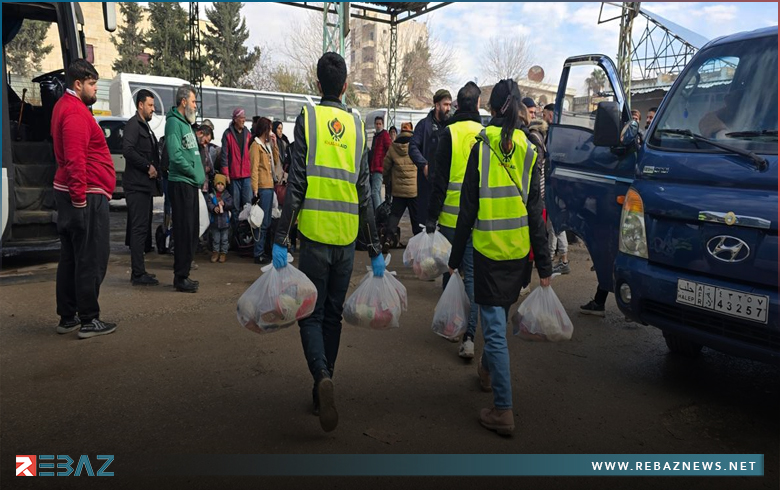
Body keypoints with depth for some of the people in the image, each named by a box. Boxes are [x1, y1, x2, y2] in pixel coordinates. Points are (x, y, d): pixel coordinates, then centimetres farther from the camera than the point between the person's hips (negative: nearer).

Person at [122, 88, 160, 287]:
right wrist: (148, 166, -17)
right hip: (136, 185, -10)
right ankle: (138, 274, -5)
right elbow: (127, 150, -22)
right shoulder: (133, 124, -9)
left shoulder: (146, 126, 21)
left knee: (142, 228, 13)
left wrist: (155, 168, 8)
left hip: (145, 185, 10)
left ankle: (138, 271, 21)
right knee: (139, 228, -9)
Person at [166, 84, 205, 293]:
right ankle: (180, 278, 0)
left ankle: (183, 274, 22)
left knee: (191, 232, 13)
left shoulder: (186, 123, 20)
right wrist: (194, 173, -10)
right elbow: (175, 155, -19)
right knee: (184, 231, -7)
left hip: (190, 184, 10)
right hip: (181, 183, -10)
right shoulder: (174, 122, -9)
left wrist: (200, 176, 9)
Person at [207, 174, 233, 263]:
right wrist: (214, 208, -27)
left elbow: (230, 205, -8)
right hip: (215, 220, 0)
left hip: (224, 220, 0)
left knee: (224, 239, 7)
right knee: (215, 238, 9)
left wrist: (224, 204, -25)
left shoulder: (227, 195, 1)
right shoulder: (211, 195, 1)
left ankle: (223, 253, 15)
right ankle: (215, 252, 18)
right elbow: (209, 204, -9)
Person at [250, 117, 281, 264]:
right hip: (262, 188, -9)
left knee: (266, 222, 14)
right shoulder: (256, 146, -7)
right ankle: (259, 255, -1)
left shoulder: (267, 145, 19)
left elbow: (276, 160, 16)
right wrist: (255, 190, -20)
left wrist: (274, 144, 11)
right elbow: (254, 169, -14)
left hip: (269, 186, 9)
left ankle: (262, 251, 22)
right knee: (262, 223, -7)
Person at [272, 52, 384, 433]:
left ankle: (322, 377, -19)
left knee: (311, 315, 5)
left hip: (315, 234, -3)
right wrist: (375, 250, 9)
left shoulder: (308, 117, -1)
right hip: (347, 237, 3)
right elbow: (365, 194, 6)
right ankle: (321, 393, 23)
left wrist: (280, 239, -8)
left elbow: (297, 183, -9)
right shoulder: (357, 125, 9)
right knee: (333, 315, 14)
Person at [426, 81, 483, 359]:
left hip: (451, 218, -2)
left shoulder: (450, 133, -5)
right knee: (473, 275, 3)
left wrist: (432, 217, -4)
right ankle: (468, 336, -2)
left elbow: (439, 178, -8)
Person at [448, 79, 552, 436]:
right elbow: (535, 213, 0)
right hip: (518, 250, 5)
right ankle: (487, 372, 46)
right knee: (500, 317, 24)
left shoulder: (481, 148, -8)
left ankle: (503, 410, 2)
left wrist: (456, 258, 0)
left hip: (488, 249, -4)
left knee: (495, 328, -1)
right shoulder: (529, 151, 0)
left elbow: (467, 209, -8)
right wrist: (544, 266, 4)